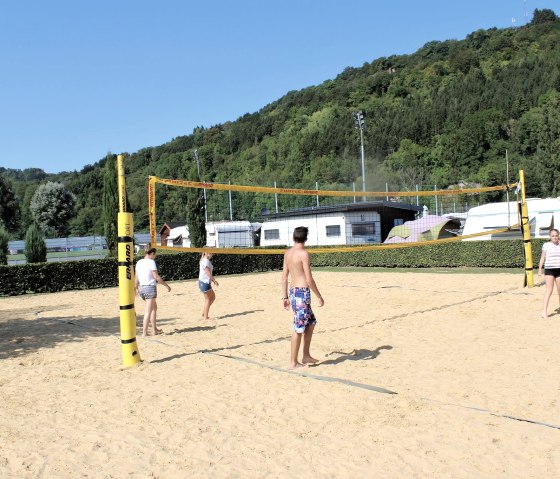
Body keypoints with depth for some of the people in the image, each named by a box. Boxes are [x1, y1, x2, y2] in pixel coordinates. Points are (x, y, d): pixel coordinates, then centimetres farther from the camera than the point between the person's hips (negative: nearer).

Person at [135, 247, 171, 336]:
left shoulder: (139, 262, 9)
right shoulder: (151, 262, -12)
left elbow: (136, 277, 14)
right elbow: (156, 277, -16)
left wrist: (136, 288, 25)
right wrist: (166, 285, -7)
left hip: (141, 288, 8)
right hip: (150, 288, -8)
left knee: (154, 307, 21)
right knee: (148, 312, -2)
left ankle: (155, 329, 24)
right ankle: (144, 332, -1)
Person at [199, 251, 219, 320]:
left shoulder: (206, 261, 15)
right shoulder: (206, 261, -16)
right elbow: (208, 272, -22)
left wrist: (213, 280, 16)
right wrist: (214, 280, -19)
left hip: (206, 282, 10)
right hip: (204, 282, -10)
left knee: (213, 297, 16)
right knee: (208, 299, -2)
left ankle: (204, 313, 19)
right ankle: (205, 317, 4)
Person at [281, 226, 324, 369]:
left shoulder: (288, 253, 9)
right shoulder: (303, 253, -13)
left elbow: (284, 277, 12)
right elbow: (309, 279, -15)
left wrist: (285, 297, 17)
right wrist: (319, 297, -7)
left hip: (293, 292, 8)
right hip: (302, 293, -8)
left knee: (311, 322, 20)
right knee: (299, 328, -1)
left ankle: (306, 356, 24)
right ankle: (293, 363, 7)